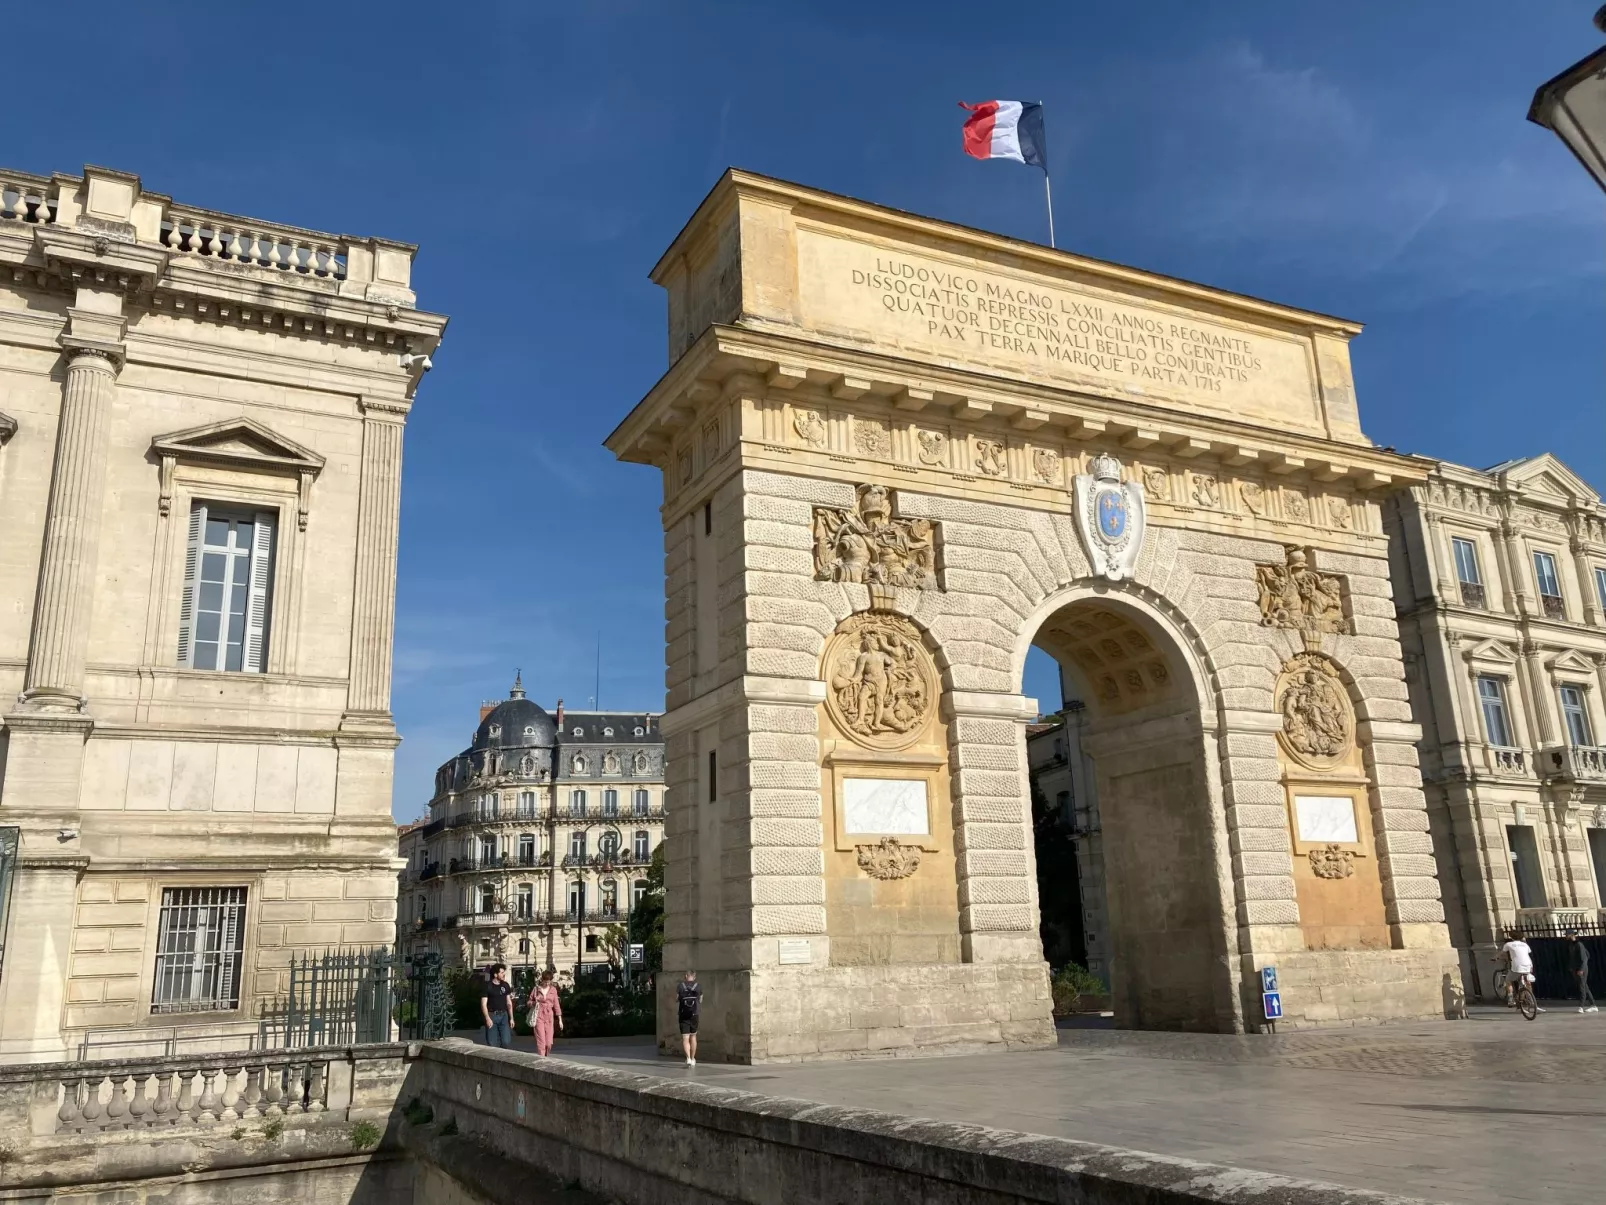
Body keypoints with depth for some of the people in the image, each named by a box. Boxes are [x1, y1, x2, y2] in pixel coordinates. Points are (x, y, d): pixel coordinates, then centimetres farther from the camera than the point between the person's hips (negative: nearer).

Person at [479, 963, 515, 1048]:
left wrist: (511, 1018, 10)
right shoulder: (487, 986, -5)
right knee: (492, 1044, -2)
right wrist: (487, 1018, -18)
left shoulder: (505, 985, 9)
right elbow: (483, 1004, -8)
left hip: (503, 1015, 4)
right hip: (492, 1015, -4)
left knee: (506, 1042, -4)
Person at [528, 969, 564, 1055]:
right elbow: (529, 1002, 11)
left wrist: (560, 1019, 7)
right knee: (541, 1041, -11)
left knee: (549, 1043, 0)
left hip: (549, 1017, 2)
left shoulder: (553, 989, 7)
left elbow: (556, 1005, 10)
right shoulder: (536, 988, 2)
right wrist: (533, 1003, -13)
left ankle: (546, 1058, 22)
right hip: (538, 1017, -2)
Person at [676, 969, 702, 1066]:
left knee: (685, 1038, -1)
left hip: (683, 1015, -2)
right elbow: (700, 1001, 8)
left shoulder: (680, 985, -3)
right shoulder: (699, 986, 0)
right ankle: (693, 1059, 26)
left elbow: (676, 1000, 3)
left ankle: (688, 1058, -19)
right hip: (694, 1014, 2)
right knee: (693, 1036, 18)